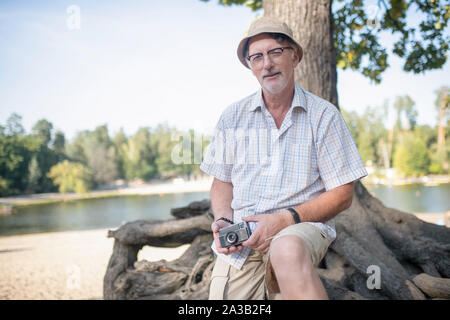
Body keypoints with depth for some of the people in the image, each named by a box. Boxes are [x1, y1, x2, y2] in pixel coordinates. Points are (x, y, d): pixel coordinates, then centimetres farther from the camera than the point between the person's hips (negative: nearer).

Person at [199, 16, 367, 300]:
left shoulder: (323, 115, 1)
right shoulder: (233, 117, 10)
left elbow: (342, 195, -1)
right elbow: (222, 181, 16)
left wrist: (286, 219, -14)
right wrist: (223, 220, -5)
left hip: (303, 226, -3)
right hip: (240, 239, 4)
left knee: (287, 250, -37)